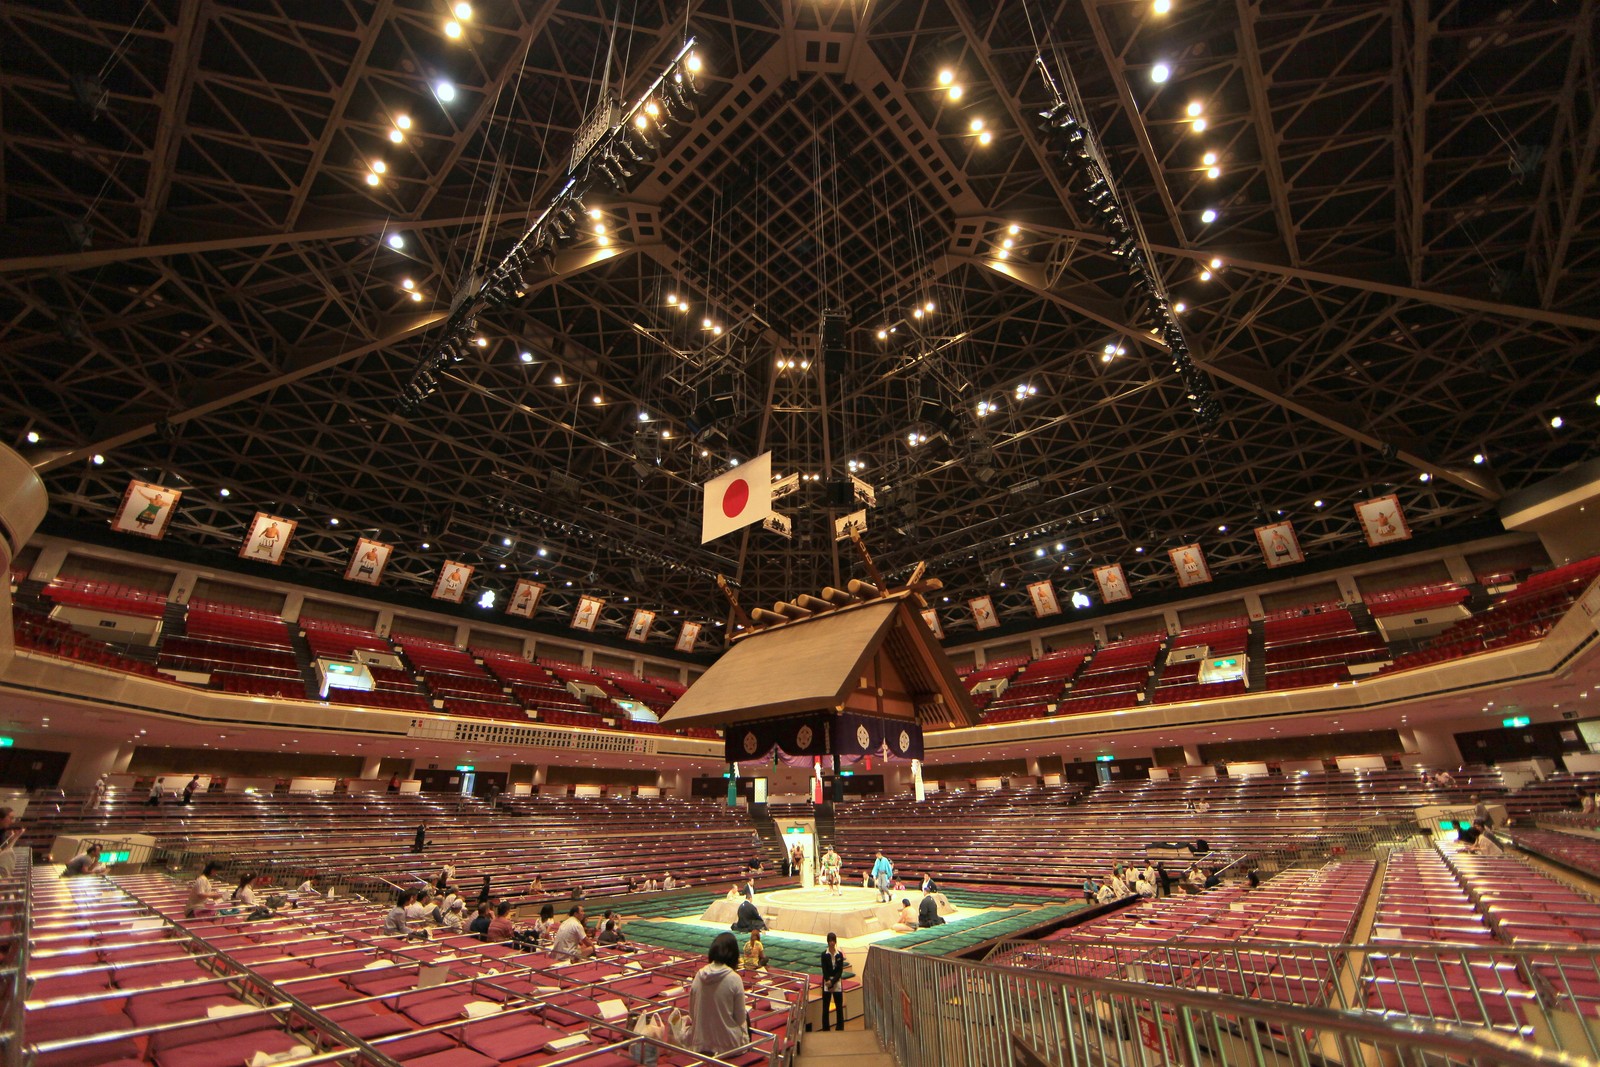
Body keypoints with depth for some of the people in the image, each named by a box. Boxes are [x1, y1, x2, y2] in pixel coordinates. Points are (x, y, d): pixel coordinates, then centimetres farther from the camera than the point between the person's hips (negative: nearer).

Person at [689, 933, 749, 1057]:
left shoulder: (699, 975, -9)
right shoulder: (734, 979, -20)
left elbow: (692, 1012, 1)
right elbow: (740, 1018, -11)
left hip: (702, 1044, 4)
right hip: (728, 1045, -4)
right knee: (746, 1017, 26)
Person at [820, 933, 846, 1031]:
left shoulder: (840, 954, -3)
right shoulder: (824, 954, -6)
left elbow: (840, 971, -5)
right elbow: (824, 970, -7)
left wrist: (832, 982, -13)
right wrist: (828, 981, -17)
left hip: (837, 982, 1)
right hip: (827, 982, -1)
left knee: (839, 1007, 5)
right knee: (825, 1007, 4)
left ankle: (840, 1029, 18)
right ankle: (825, 1029, 16)